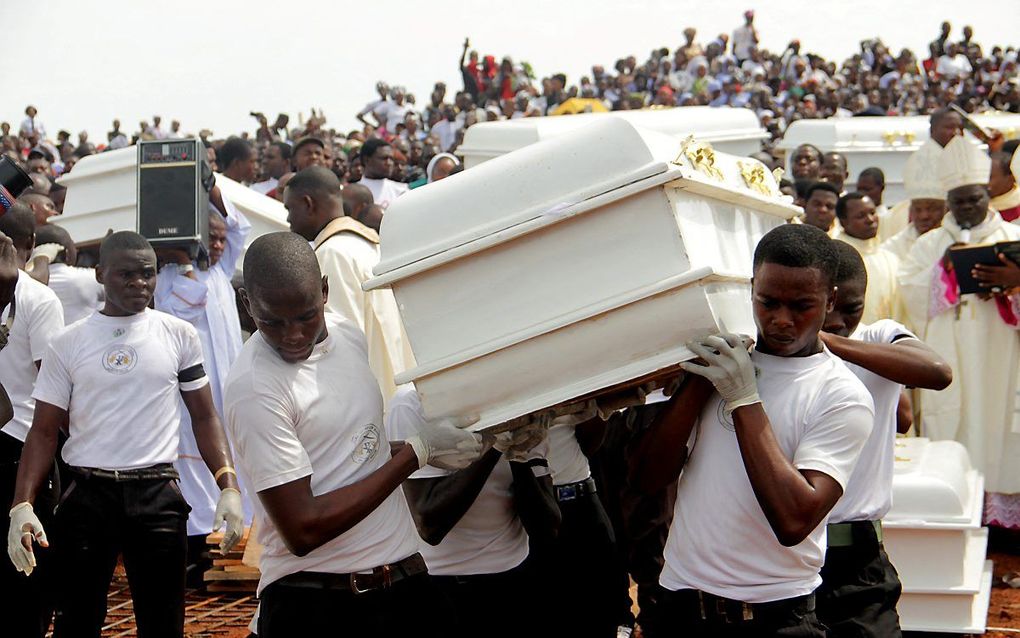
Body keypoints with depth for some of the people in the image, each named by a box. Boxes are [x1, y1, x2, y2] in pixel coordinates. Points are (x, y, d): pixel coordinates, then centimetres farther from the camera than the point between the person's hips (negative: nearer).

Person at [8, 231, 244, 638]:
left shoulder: (179, 336, 4)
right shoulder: (67, 345, 3)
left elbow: (204, 417, 8)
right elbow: (44, 432, 4)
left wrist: (228, 486, -5)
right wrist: (22, 505, -9)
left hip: (158, 495, 0)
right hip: (86, 495, 0)